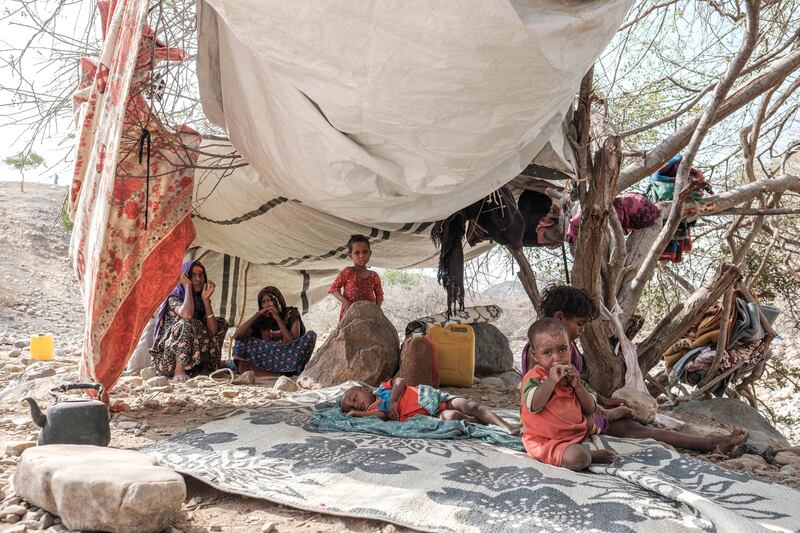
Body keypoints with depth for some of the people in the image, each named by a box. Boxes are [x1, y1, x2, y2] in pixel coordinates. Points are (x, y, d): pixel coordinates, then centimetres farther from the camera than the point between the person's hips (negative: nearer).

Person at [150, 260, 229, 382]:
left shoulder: (201, 300, 6)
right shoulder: (173, 298, -11)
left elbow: (213, 331, -9)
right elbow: (187, 314, -36)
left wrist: (206, 299, -11)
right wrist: (188, 285, -21)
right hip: (168, 357, -6)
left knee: (221, 323, 3)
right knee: (187, 323, -30)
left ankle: (204, 368, -2)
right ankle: (179, 372, -25)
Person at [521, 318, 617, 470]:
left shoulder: (570, 375, 9)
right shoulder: (534, 377, -11)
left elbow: (590, 409, 5)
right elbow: (534, 405, -31)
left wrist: (577, 385, -9)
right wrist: (551, 380, -31)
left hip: (577, 433, 7)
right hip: (546, 442, -7)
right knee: (576, 457, -31)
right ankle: (590, 455, -4)